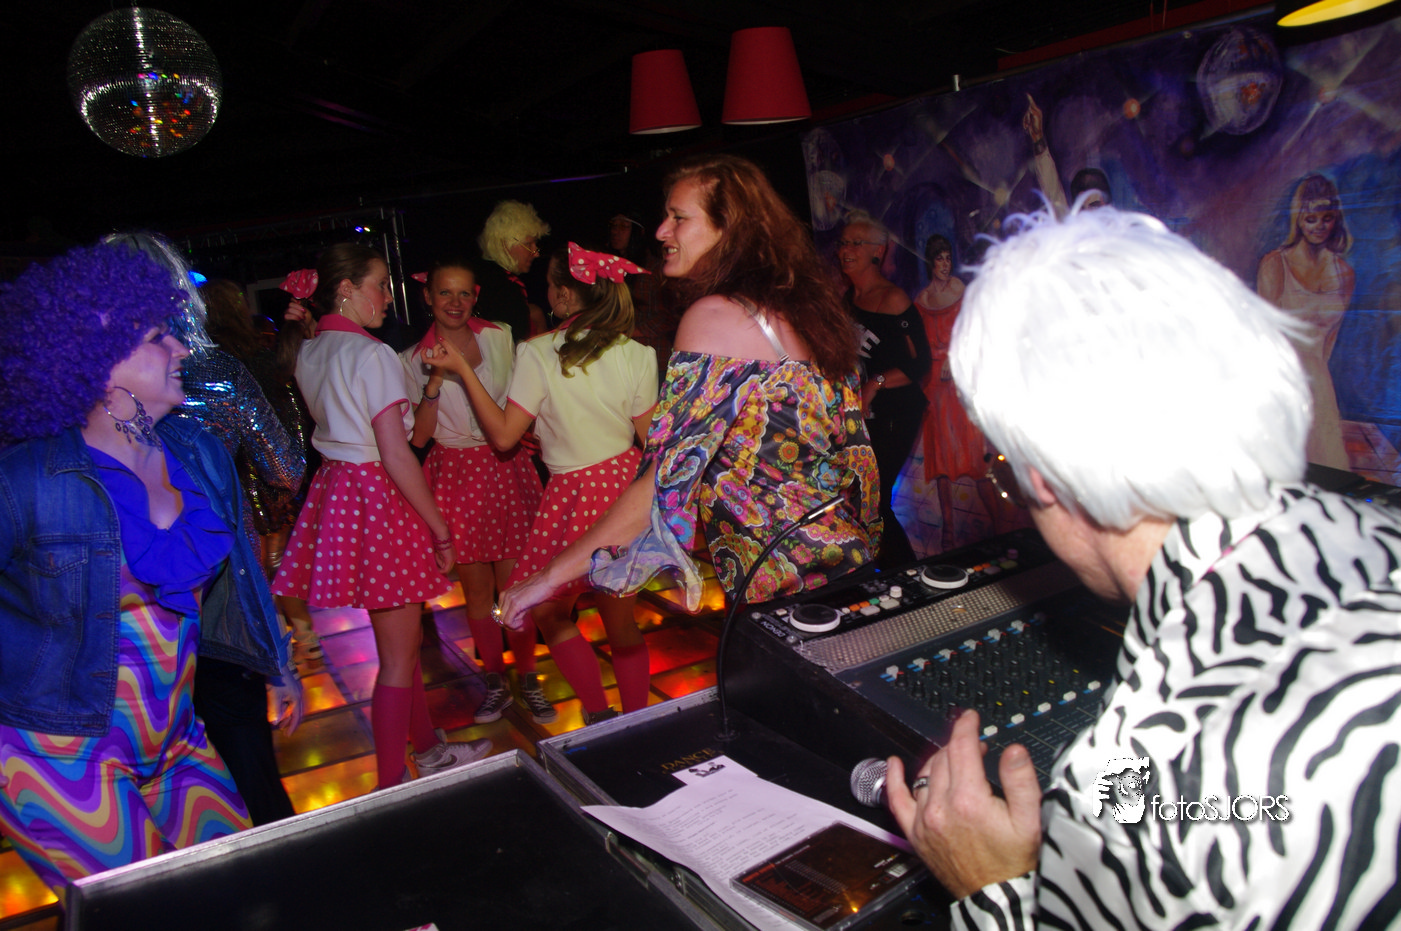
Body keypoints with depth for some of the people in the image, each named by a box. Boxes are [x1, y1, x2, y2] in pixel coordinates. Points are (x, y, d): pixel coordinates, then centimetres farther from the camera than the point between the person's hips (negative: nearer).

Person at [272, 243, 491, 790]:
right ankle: (391, 786, 11)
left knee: (403, 637, 20)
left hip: (335, 487, 9)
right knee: (398, 656, 2)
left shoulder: (308, 353, 11)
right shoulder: (372, 355, -15)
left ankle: (428, 749, 35)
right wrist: (442, 531, -14)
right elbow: (396, 455, -19)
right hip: (378, 496, -9)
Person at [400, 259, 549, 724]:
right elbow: (419, 436, -4)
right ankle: (494, 680, 25)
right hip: (454, 473, 0)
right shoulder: (414, 360, 1)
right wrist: (435, 381, -14)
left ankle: (528, 679, 18)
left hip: (506, 467, 0)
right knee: (475, 587, 8)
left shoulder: (499, 338, 3)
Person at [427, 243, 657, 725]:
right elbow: (652, 439, 0)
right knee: (620, 621, 16)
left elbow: (503, 435, -9)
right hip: (627, 486, 5)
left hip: (575, 496, -5)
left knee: (548, 611, 15)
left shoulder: (537, 354, -12)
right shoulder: (636, 354, -3)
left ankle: (599, 713, 15)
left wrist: (462, 368, -4)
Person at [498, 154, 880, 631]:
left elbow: (665, 484, -18)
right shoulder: (803, 306, 10)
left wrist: (552, 574, -12)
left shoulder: (714, 315, -14)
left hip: (783, 587, -8)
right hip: (849, 561, 8)